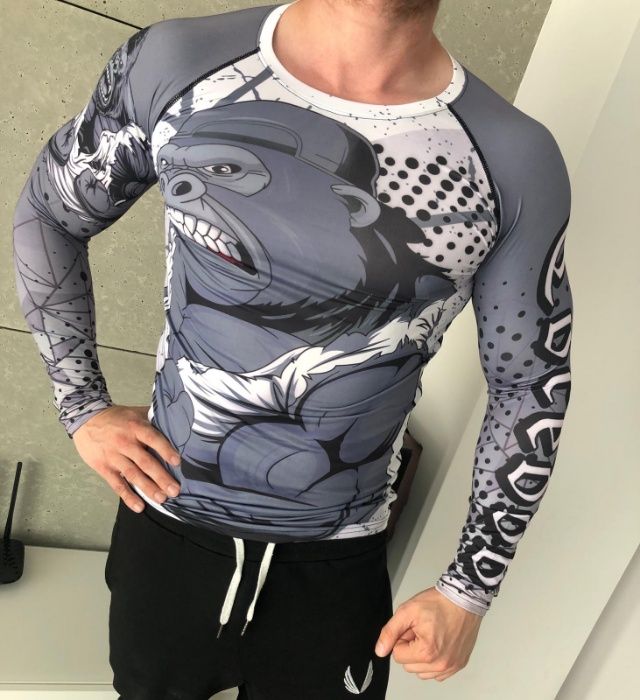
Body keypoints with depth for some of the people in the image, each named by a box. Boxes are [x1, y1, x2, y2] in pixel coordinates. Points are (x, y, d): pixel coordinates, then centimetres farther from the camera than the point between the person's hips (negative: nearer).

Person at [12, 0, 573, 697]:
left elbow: (531, 385, -4)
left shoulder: (519, 165, -16)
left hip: (337, 562, -1)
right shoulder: (173, 63, -14)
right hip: (163, 518, 2)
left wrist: (469, 591, -2)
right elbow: (47, 212, 2)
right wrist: (81, 406, -3)